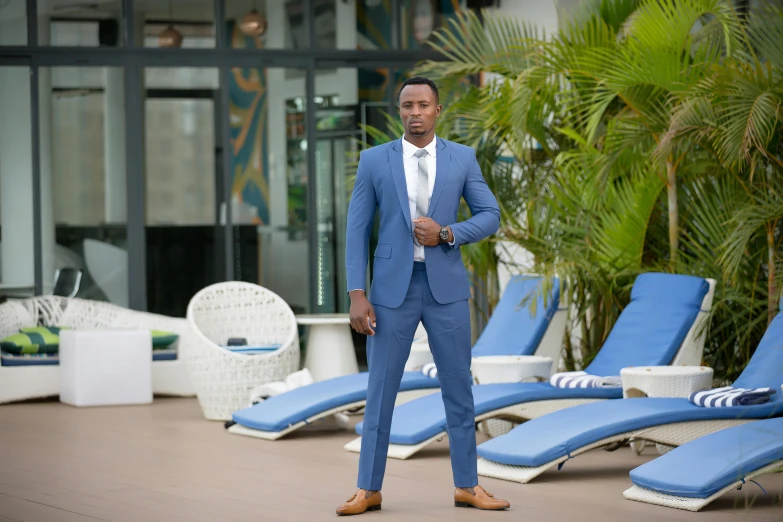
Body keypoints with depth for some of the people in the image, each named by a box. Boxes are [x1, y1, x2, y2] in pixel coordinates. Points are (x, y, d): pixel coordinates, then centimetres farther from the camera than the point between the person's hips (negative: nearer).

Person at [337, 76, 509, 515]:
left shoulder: (463, 158, 3)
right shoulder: (374, 160, 0)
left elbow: (490, 217, 4)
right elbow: (358, 230, 0)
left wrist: (446, 234, -14)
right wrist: (357, 295, -7)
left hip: (446, 286, 1)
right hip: (393, 287, -1)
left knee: (459, 388, 5)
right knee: (381, 389, 1)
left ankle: (467, 486, 15)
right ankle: (369, 490, 9)